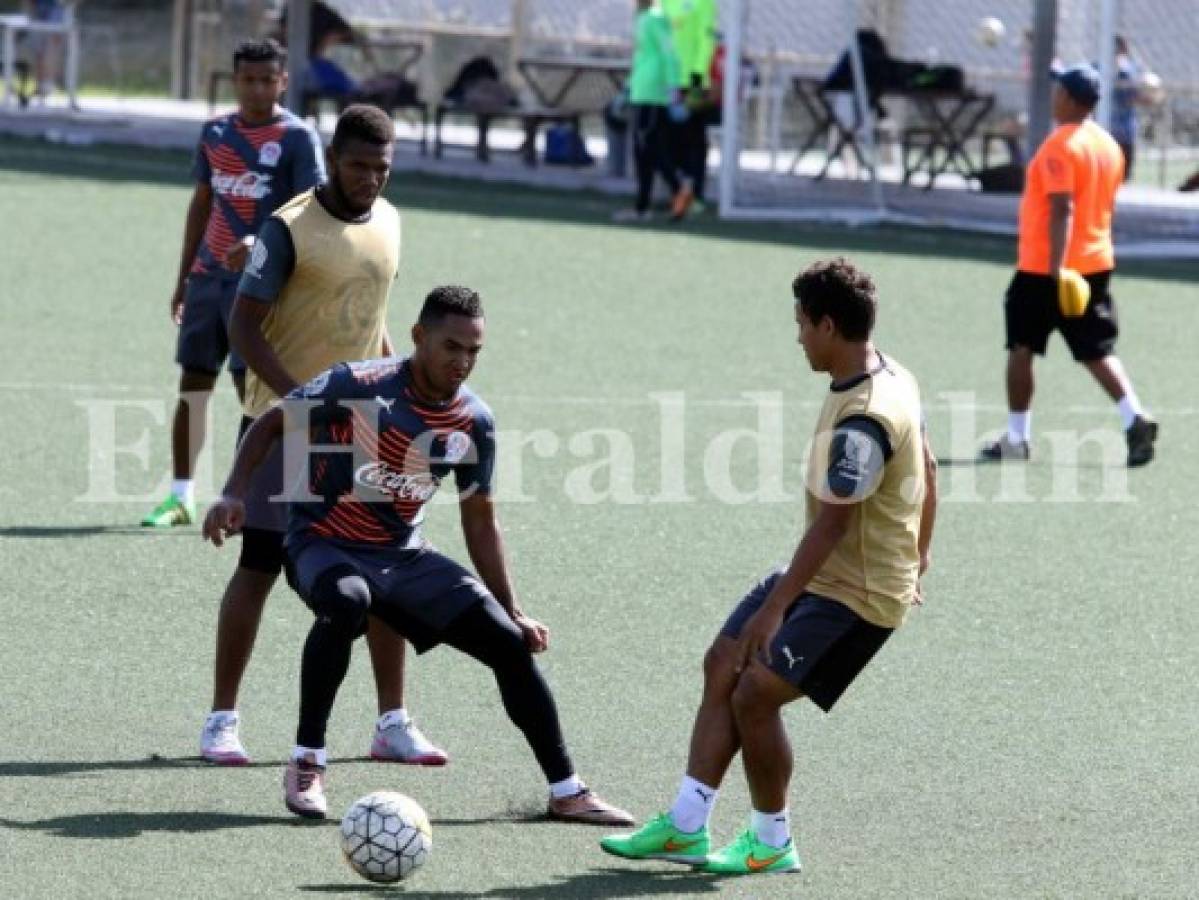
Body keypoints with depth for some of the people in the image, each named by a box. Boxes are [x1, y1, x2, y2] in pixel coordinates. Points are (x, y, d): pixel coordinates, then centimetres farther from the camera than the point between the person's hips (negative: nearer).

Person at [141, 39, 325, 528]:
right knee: (192, 384, 5)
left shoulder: (298, 138, -6)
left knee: (252, 386, -9)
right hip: (209, 277, 6)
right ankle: (181, 496, 10)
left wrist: (261, 243, -29)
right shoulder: (215, 133, 12)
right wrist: (183, 277, 17)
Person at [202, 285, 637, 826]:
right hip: (325, 544, -5)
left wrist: (513, 611, 10)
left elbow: (479, 519, 9)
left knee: (510, 644, -6)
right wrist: (234, 494, -23)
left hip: (403, 556, 5)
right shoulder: (359, 386, -19)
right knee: (347, 602, -40)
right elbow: (271, 425, -9)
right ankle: (306, 764, -25)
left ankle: (566, 792, 8)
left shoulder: (473, 423, -4)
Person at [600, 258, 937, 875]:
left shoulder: (863, 421, -28)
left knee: (754, 693, -14)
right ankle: (686, 827, 14)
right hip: (822, 576, 11)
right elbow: (926, 468, 17)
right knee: (722, 666, 9)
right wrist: (916, 557, 29)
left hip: (856, 597, -11)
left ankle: (771, 844, 4)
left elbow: (831, 524, -29)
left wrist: (775, 607, -27)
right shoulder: (892, 378, 4)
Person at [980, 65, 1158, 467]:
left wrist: (1056, 267, -28)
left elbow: (1062, 209, -24)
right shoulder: (1108, 145, 9)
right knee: (1097, 351, 7)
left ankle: (1016, 438, 11)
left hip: (1044, 268, -7)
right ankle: (1135, 418, -13)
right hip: (1095, 264, 7)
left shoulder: (1060, 146, -16)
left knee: (1021, 348, 7)